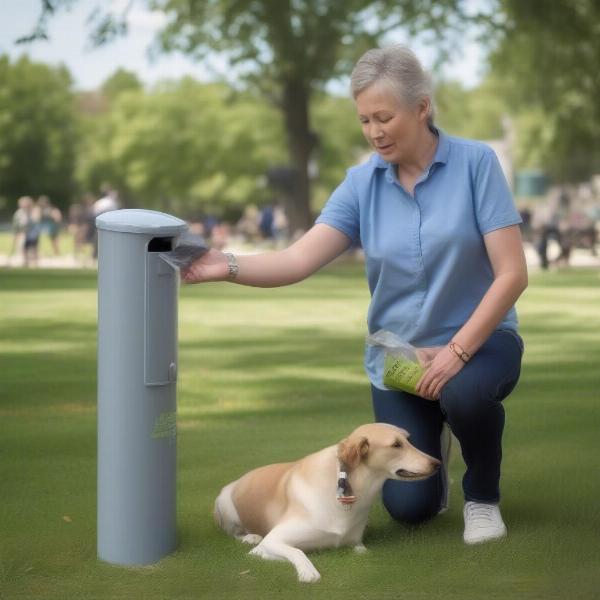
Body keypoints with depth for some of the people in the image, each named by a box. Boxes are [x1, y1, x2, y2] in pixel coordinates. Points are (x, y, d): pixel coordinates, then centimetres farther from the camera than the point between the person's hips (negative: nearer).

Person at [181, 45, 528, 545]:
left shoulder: (476, 162, -13)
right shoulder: (362, 183, -5)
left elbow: (512, 273, -17)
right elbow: (299, 260, -16)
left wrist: (456, 350, -23)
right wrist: (227, 267, -33)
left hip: (478, 339, -3)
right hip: (397, 355, 3)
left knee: (466, 394, -38)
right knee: (411, 505, -8)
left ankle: (483, 494, -5)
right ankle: (427, 444, 30)